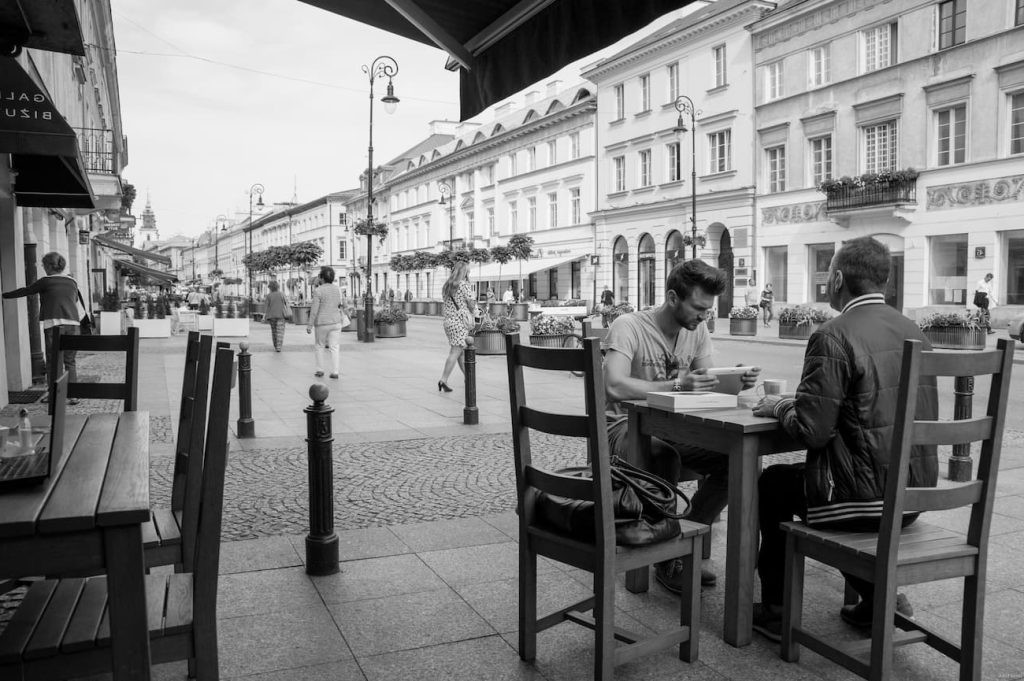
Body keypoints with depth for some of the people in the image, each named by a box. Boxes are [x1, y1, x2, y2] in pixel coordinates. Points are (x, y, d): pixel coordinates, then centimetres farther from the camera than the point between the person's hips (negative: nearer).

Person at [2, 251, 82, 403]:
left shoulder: (46, 282, 1)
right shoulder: (72, 282, 13)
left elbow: (25, 291, 8)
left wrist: (4, 295, 20)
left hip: (54, 324, -4)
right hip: (73, 323, 4)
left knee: (53, 362, 5)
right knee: (70, 361, 9)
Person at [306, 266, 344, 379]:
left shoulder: (318, 291, -13)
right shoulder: (337, 289, 3)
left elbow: (314, 310, -14)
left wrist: (310, 325, -8)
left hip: (322, 323, -4)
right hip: (336, 322, 4)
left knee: (319, 345, 15)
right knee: (334, 347, 4)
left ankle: (320, 370, 16)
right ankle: (335, 372, -3)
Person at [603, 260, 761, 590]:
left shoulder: (697, 330, 5)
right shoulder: (629, 327, -18)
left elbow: (707, 386, -1)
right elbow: (615, 386, -34)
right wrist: (676, 385, -41)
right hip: (628, 426, -7)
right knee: (664, 457, -38)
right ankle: (668, 562, -16)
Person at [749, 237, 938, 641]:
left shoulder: (834, 337, -18)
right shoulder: (912, 331, 6)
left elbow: (811, 431, -21)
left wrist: (780, 407, 1)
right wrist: (796, 403, 18)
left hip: (866, 497, -7)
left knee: (772, 484, 17)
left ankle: (776, 609, 27)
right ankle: (879, 595, 31)